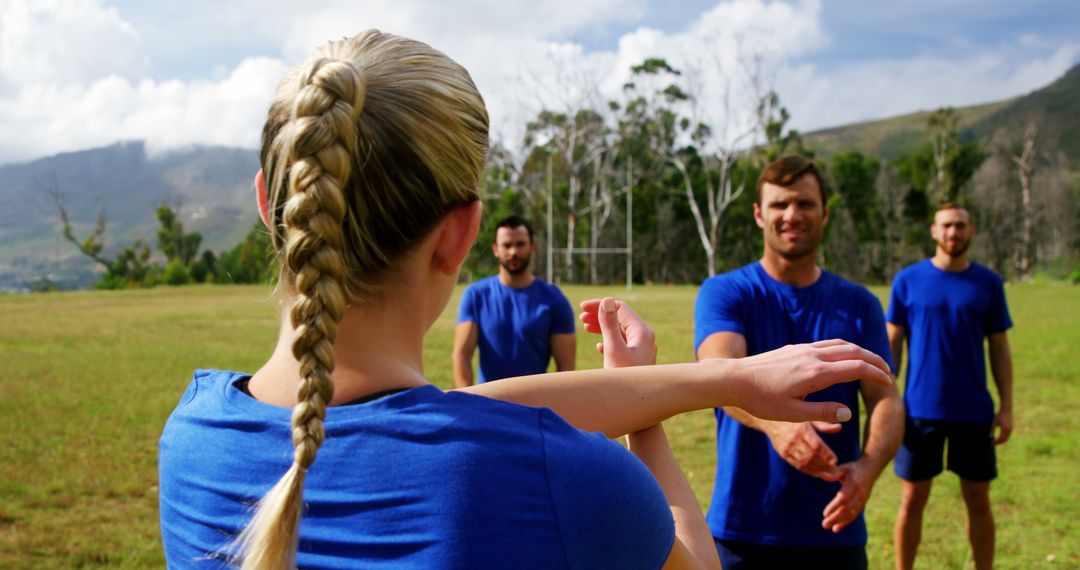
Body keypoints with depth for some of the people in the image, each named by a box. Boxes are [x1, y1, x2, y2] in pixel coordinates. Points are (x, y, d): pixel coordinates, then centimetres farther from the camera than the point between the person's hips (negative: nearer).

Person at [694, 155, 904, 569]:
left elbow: (885, 400, -5)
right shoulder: (724, 293, -4)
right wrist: (775, 421, -44)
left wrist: (869, 465, -26)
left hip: (834, 532, 3)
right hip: (742, 532, -2)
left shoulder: (859, 305, 5)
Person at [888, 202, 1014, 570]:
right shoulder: (908, 281, -1)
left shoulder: (988, 284, 3)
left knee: (978, 501, 10)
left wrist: (1006, 407, 0)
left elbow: (999, 348, 6)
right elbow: (892, 345, 2)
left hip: (974, 412, 1)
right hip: (921, 411, -1)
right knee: (912, 501, 6)